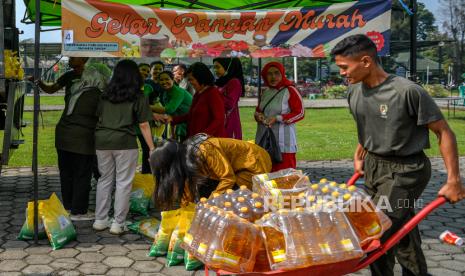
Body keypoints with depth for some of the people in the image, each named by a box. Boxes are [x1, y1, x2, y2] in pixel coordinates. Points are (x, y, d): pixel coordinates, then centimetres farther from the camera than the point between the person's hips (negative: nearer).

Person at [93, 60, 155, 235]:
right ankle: (118, 223, 8)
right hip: (125, 142, -4)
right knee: (123, 183, 5)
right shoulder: (138, 97, 0)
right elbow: (144, 125, -3)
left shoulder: (106, 95, 12)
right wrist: (152, 148, 1)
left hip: (102, 140, 5)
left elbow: (99, 117, 14)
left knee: (104, 180, 15)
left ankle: (100, 220, 21)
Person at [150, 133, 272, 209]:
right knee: (204, 191, -4)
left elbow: (228, 178, -26)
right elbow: (188, 188, 3)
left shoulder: (205, 151, -33)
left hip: (254, 162, -8)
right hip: (234, 166, 8)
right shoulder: (185, 154, -6)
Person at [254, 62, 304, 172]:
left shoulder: (290, 90, -6)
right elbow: (258, 109, 25)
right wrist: (258, 115, 0)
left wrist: (277, 119, -17)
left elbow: (300, 113, -9)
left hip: (283, 142, -6)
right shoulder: (266, 92, 14)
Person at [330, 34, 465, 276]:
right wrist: (359, 155, 20)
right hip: (373, 166, 6)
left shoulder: (408, 92, -23)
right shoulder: (355, 90, -2)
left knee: (377, 235, -7)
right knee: (401, 230, 16)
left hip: (404, 171, -6)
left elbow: (444, 132, -14)